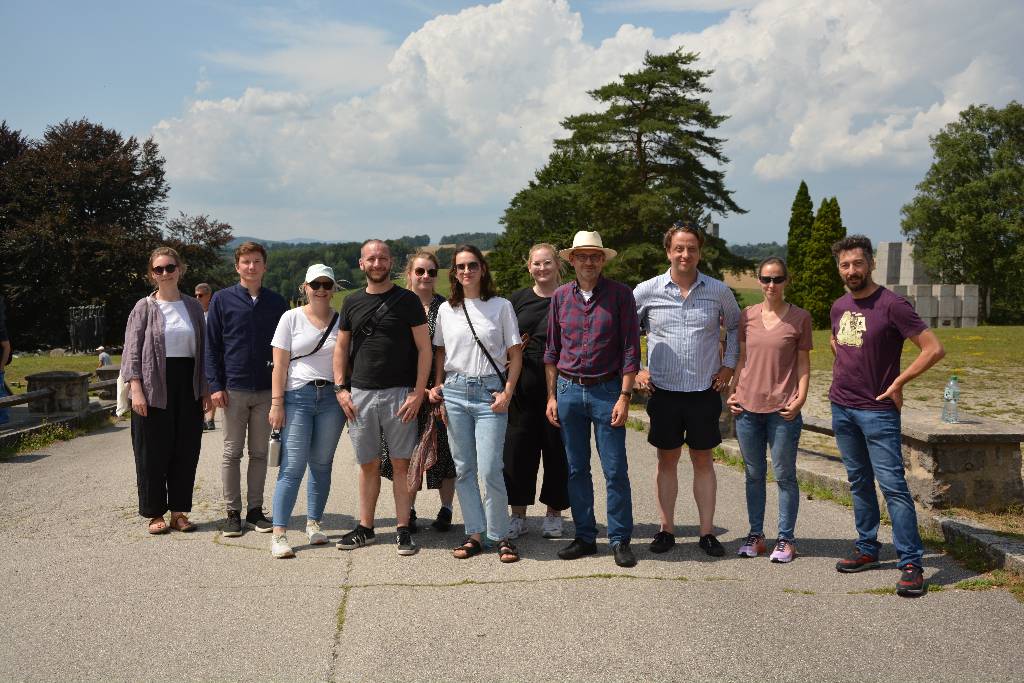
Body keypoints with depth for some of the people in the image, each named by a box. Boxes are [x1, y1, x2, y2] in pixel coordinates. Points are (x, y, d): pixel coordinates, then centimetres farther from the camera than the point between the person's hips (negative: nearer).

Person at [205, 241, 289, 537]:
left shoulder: (277, 302, 7)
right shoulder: (222, 299, 1)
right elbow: (212, 345, 1)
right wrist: (216, 385, -7)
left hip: (267, 390, 2)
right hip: (234, 389, -2)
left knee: (259, 453, 9)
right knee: (232, 452, 4)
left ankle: (256, 510, 18)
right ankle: (233, 512, 13)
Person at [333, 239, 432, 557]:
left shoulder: (407, 300, 0)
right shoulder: (352, 302, 11)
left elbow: (424, 348, -3)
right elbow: (341, 347, 15)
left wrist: (418, 393, -10)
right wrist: (340, 388, 4)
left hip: (399, 394, -3)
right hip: (360, 394, 3)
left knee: (401, 464, 0)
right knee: (368, 464, 10)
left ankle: (404, 530, 7)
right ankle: (365, 527, 19)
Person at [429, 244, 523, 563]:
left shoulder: (501, 306, 2)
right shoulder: (446, 310, 10)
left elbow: (515, 355, 3)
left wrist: (507, 393, -7)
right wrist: (437, 386, 6)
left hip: (490, 393, -3)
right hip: (455, 392, 3)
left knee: (489, 469, -9)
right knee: (463, 468, 5)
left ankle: (500, 536, 5)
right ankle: (474, 534, 15)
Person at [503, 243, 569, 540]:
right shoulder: (518, 299, 9)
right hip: (524, 384, 2)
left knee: (557, 448, 5)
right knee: (518, 448, 3)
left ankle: (553, 514, 19)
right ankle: (518, 515, 15)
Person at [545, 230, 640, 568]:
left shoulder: (620, 294, -3)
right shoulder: (560, 296, 6)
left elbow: (631, 348, -5)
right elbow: (551, 350, 11)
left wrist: (624, 396, -10)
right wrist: (552, 396, 7)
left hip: (607, 390, -3)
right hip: (568, 390, 3)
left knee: (616, 471, -1)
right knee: (576, 470, 9)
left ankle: (620, 540, 11)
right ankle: (585, 537, 21)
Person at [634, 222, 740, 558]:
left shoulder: (718, 291, 1)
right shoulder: (647, 291, -2)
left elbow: (735, 326, 17)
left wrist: (729, 366, 8)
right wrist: (633, 369, 1)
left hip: (704, 391, 0)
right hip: (663, 391, 0)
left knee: (703, 461, 8)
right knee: (667, 460, 8)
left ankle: (707, 533, 16)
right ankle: (666, 529, 17)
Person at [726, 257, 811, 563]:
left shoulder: (800, 318, -1)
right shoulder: (747, 316, 7)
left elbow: (803, 363, 1)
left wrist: (800, 398, -10)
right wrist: (733, 392, 4)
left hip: (782, 410, -3)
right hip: (748, 407, 3)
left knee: (784, 475, 4)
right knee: (754, 474, 11)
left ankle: (786, 539, 14)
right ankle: (755, 535, 21)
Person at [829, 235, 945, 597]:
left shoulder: (891, 305, -13)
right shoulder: (839, 307, 8)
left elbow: (934, 349, -15)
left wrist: (898, 383, -13)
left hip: (878, 411, -7)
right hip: (841, 407, 7)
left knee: (892, 485, -7)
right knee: (859, 483, 13)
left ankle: (911, 564, -3)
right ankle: (867, 550, 23)